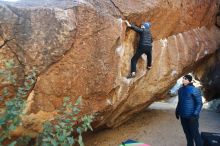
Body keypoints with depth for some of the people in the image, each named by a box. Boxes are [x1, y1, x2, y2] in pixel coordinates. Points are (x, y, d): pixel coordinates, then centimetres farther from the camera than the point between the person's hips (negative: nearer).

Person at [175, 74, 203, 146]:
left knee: (194, 133, 1)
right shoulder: (180, 90, 7)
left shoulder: (194, 90, -13)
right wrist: (177, 111, 16)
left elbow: (199, 103, -13)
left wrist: (195, 115, -19)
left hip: (191, 117, -6)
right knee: (187, 133, 18)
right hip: (183, 116, 6)